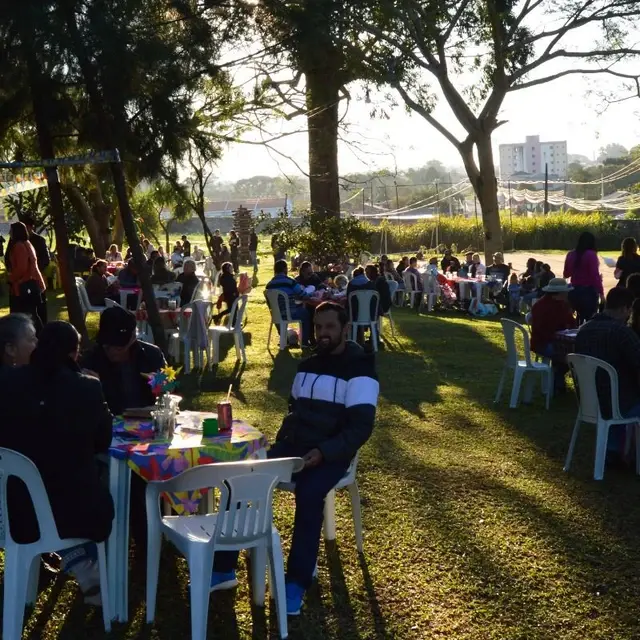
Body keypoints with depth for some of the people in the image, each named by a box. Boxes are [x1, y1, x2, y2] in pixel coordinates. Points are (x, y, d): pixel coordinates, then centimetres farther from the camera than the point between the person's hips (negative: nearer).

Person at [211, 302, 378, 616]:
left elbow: (361, 427, -15)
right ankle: (223, 568, -5)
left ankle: (297, 582, -24)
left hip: (331, 454, -6)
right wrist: (284, 437, 6)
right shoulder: (308, 365, 15)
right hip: (293, 446, 6)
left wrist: (323, 452, -25)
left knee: (308, 495, -36)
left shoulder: (360, 370, -8)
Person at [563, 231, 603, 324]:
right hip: (589, 291, -6)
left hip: (575, 291, 6)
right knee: (590, 319, -1)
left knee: (580, 317, 19)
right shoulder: (591, 255, -13)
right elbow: (595, 275, -18)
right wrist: (601, 292, -15)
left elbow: (566, 274, 16)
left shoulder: (571, 255, 6)